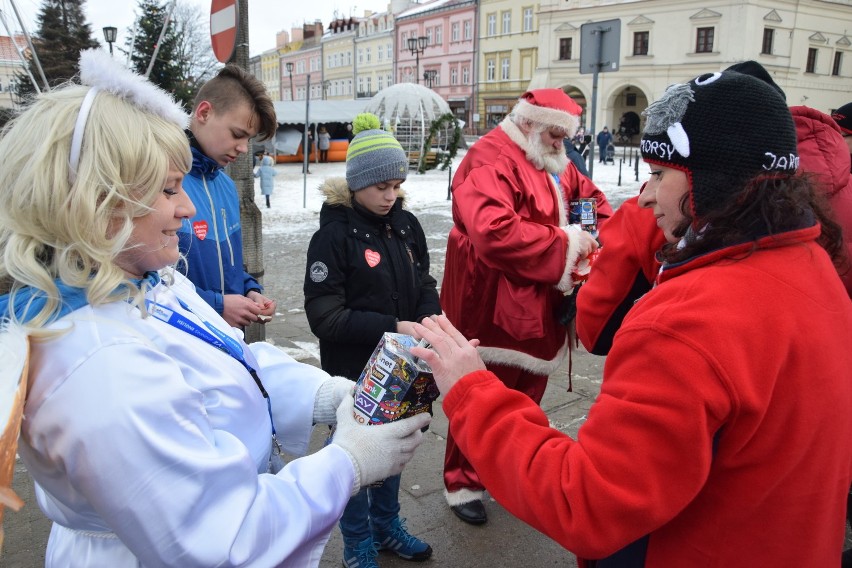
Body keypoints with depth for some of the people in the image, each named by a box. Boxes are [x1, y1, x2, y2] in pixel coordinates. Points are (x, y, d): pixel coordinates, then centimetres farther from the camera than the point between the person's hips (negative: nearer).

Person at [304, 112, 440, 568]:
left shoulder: (406, 225, 1)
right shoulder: (334, 234, -16)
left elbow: (424, 284, 10)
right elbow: (325, 316, -19)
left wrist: (431, 318, -12)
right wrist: (392, 327, -24)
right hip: (354, 369, -5)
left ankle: (386, 526, 43)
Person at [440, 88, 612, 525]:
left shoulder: (555, 165, 13)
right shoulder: (490, 161, -18)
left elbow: (592, 199, 23)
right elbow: (494, 232, -33)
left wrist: (601, 236, 0)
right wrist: (565, 243, -23)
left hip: (538, 309, 9)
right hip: (494, 312, -8)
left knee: (528, 397, 20)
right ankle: (463, 484, 26)